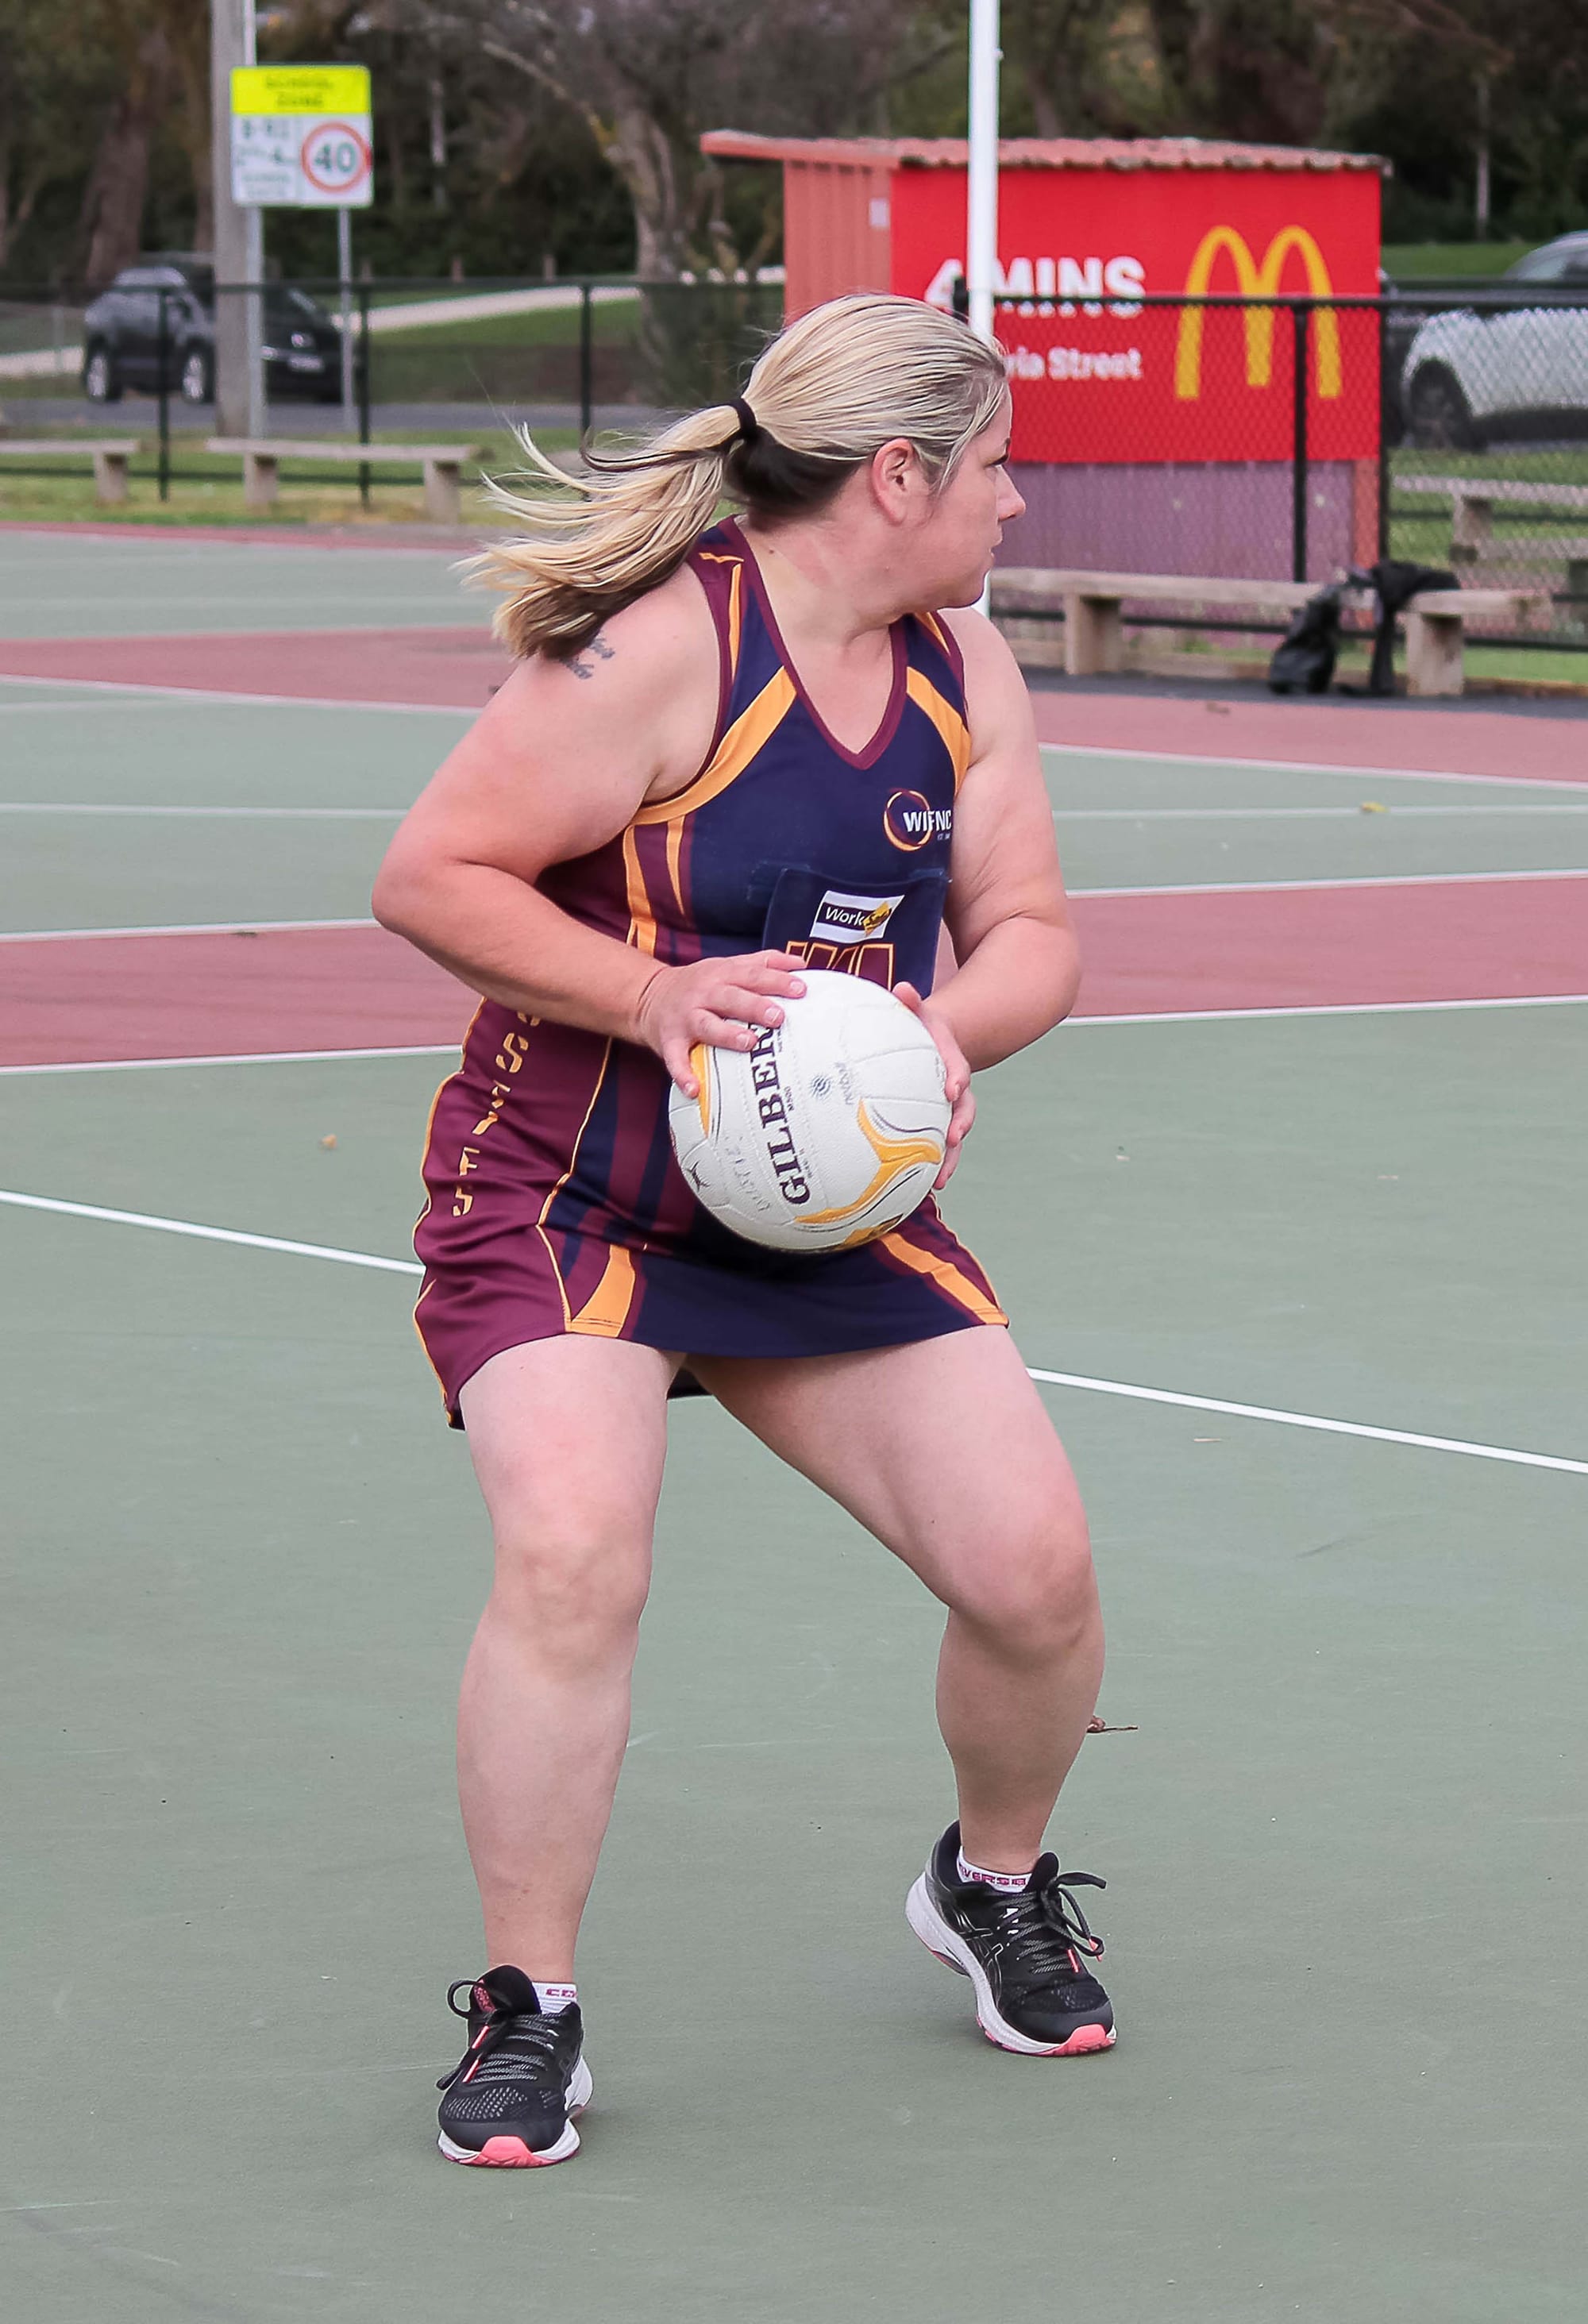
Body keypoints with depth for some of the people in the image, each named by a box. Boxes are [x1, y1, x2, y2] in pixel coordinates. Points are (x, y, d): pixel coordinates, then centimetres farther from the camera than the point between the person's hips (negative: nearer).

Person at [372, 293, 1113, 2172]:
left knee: (1034, 1569, -3)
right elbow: (428, 878, -19)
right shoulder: (663, 646, -20)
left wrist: (949, 1030, -15)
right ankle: (525, 2012, -11)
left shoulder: (962, 665, 3)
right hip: (567, 1198, -6)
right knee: (572, 1559, -28)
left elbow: (1028, 933, 7)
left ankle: (996, 1885, 29)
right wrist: (658, 992, -28)